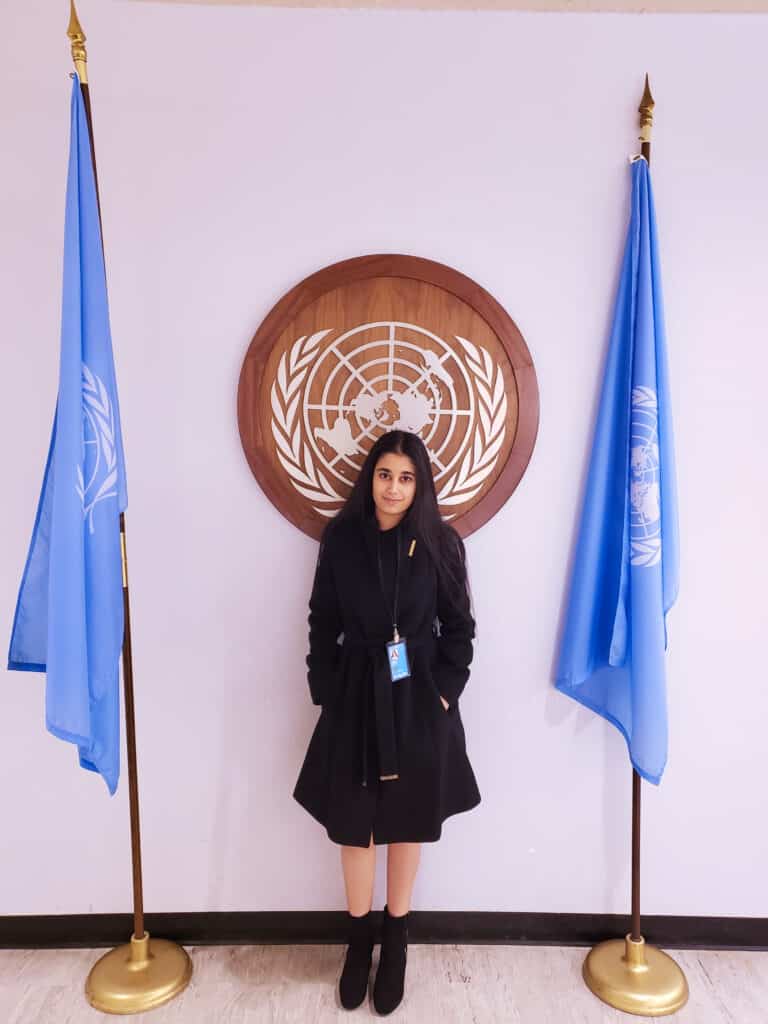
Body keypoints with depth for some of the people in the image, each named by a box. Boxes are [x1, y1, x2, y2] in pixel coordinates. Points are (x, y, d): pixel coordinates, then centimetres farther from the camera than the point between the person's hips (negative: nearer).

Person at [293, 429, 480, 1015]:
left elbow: (459, 626, 0)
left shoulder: (440, 543, -5)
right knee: (354, 823, 13)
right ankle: (360, 939, 38)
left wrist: (445, 691, -5)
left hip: (418, 699, 0)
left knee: (407, 821, 15)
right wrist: (326, 692, -2)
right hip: (356, 697, 1)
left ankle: (396, 943, 38)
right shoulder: (341, 537, -4)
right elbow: (323, 623, 1)